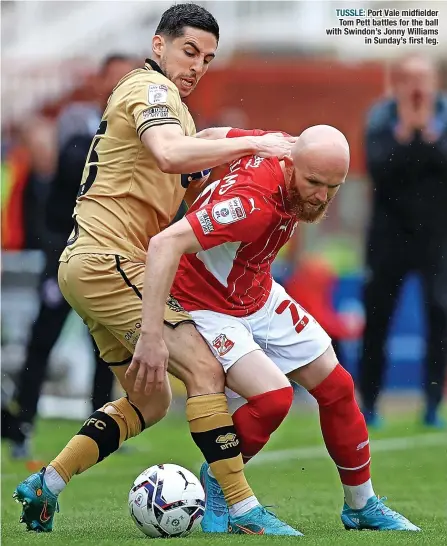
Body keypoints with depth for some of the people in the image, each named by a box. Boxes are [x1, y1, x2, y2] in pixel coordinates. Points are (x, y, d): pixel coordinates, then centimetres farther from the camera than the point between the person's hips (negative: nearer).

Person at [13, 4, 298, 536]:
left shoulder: (162, 100, 25)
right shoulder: (152, 87, -8)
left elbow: (184, 186, 23)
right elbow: (169, 154, -29)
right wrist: (252, 144, -24)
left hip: (90, 266, 11)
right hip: (107, 259, -11)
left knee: (149, 400, 15)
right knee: (204, 370, -17)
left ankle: (44, 486, 15)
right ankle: (243, 509, -19)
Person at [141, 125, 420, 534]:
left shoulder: (280, 147, -15)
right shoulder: (253, 203, -38)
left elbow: (217, 137, 2)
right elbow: (165, 243, -44)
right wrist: (153, 334, -46)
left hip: (260, 297, 9)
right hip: (208, 310, -9)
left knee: (336, 387, 9)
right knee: (273, 397, -26)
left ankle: (361, 507, 26)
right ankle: (217, 486, 2)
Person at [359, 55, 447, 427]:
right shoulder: (381, 118, -4)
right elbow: (377, 169, -18)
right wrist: (404, 130, -22)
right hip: (391, 230, 0)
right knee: (377, 315, 2)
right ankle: (369, 403, 14)